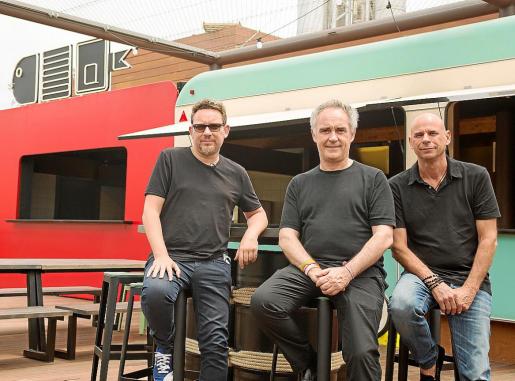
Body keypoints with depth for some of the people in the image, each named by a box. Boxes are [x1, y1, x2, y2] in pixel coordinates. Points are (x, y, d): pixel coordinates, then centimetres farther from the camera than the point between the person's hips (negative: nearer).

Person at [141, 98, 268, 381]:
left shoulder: (236, 173, 15)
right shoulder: (170, 159, 5)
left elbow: (257, 213, 27)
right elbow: (150, 211, 0)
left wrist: (251, 235, 3)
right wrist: (161, 255, -15)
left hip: (214, 263, 3)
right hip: (172, 256, -3)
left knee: (216, 341, -6)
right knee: (155, 292, -35)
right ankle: (165, 348, -5)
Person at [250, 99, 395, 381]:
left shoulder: (372, 179, 10)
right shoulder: (300, 184, 19)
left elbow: (383, 236, 1)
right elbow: (287, 237, 11)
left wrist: (346, 272, -13)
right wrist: (312, 268, -8)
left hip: (360, 272, -2)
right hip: (308, 268, 3)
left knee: (361, 353, -22)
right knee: (262, 301, -25)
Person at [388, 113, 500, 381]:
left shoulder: (476, 177, 2)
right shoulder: (398, 186, 2)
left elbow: (488, 239, 0)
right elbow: (399, 247, -2)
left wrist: (469, 289, -11)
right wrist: (435, 283, -14)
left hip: (470, 278, 0)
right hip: (422, 273, 0)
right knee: (401, 305, -34)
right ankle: (429, 359, -5)